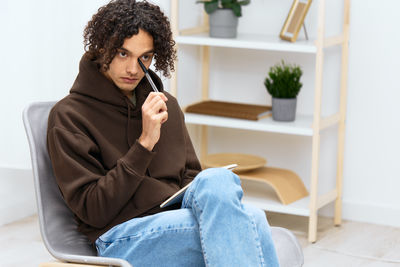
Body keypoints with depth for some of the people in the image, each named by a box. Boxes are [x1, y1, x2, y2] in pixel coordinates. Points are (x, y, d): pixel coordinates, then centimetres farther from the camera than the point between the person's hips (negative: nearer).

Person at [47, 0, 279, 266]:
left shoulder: (166, 105, 19)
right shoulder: (68, 116, 0)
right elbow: (93, 211, -7)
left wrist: (211, 194, -3)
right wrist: (144, 143, -14)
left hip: (176, 222, 6)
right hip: (122, 238, -5)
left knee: (216, 180, -33)